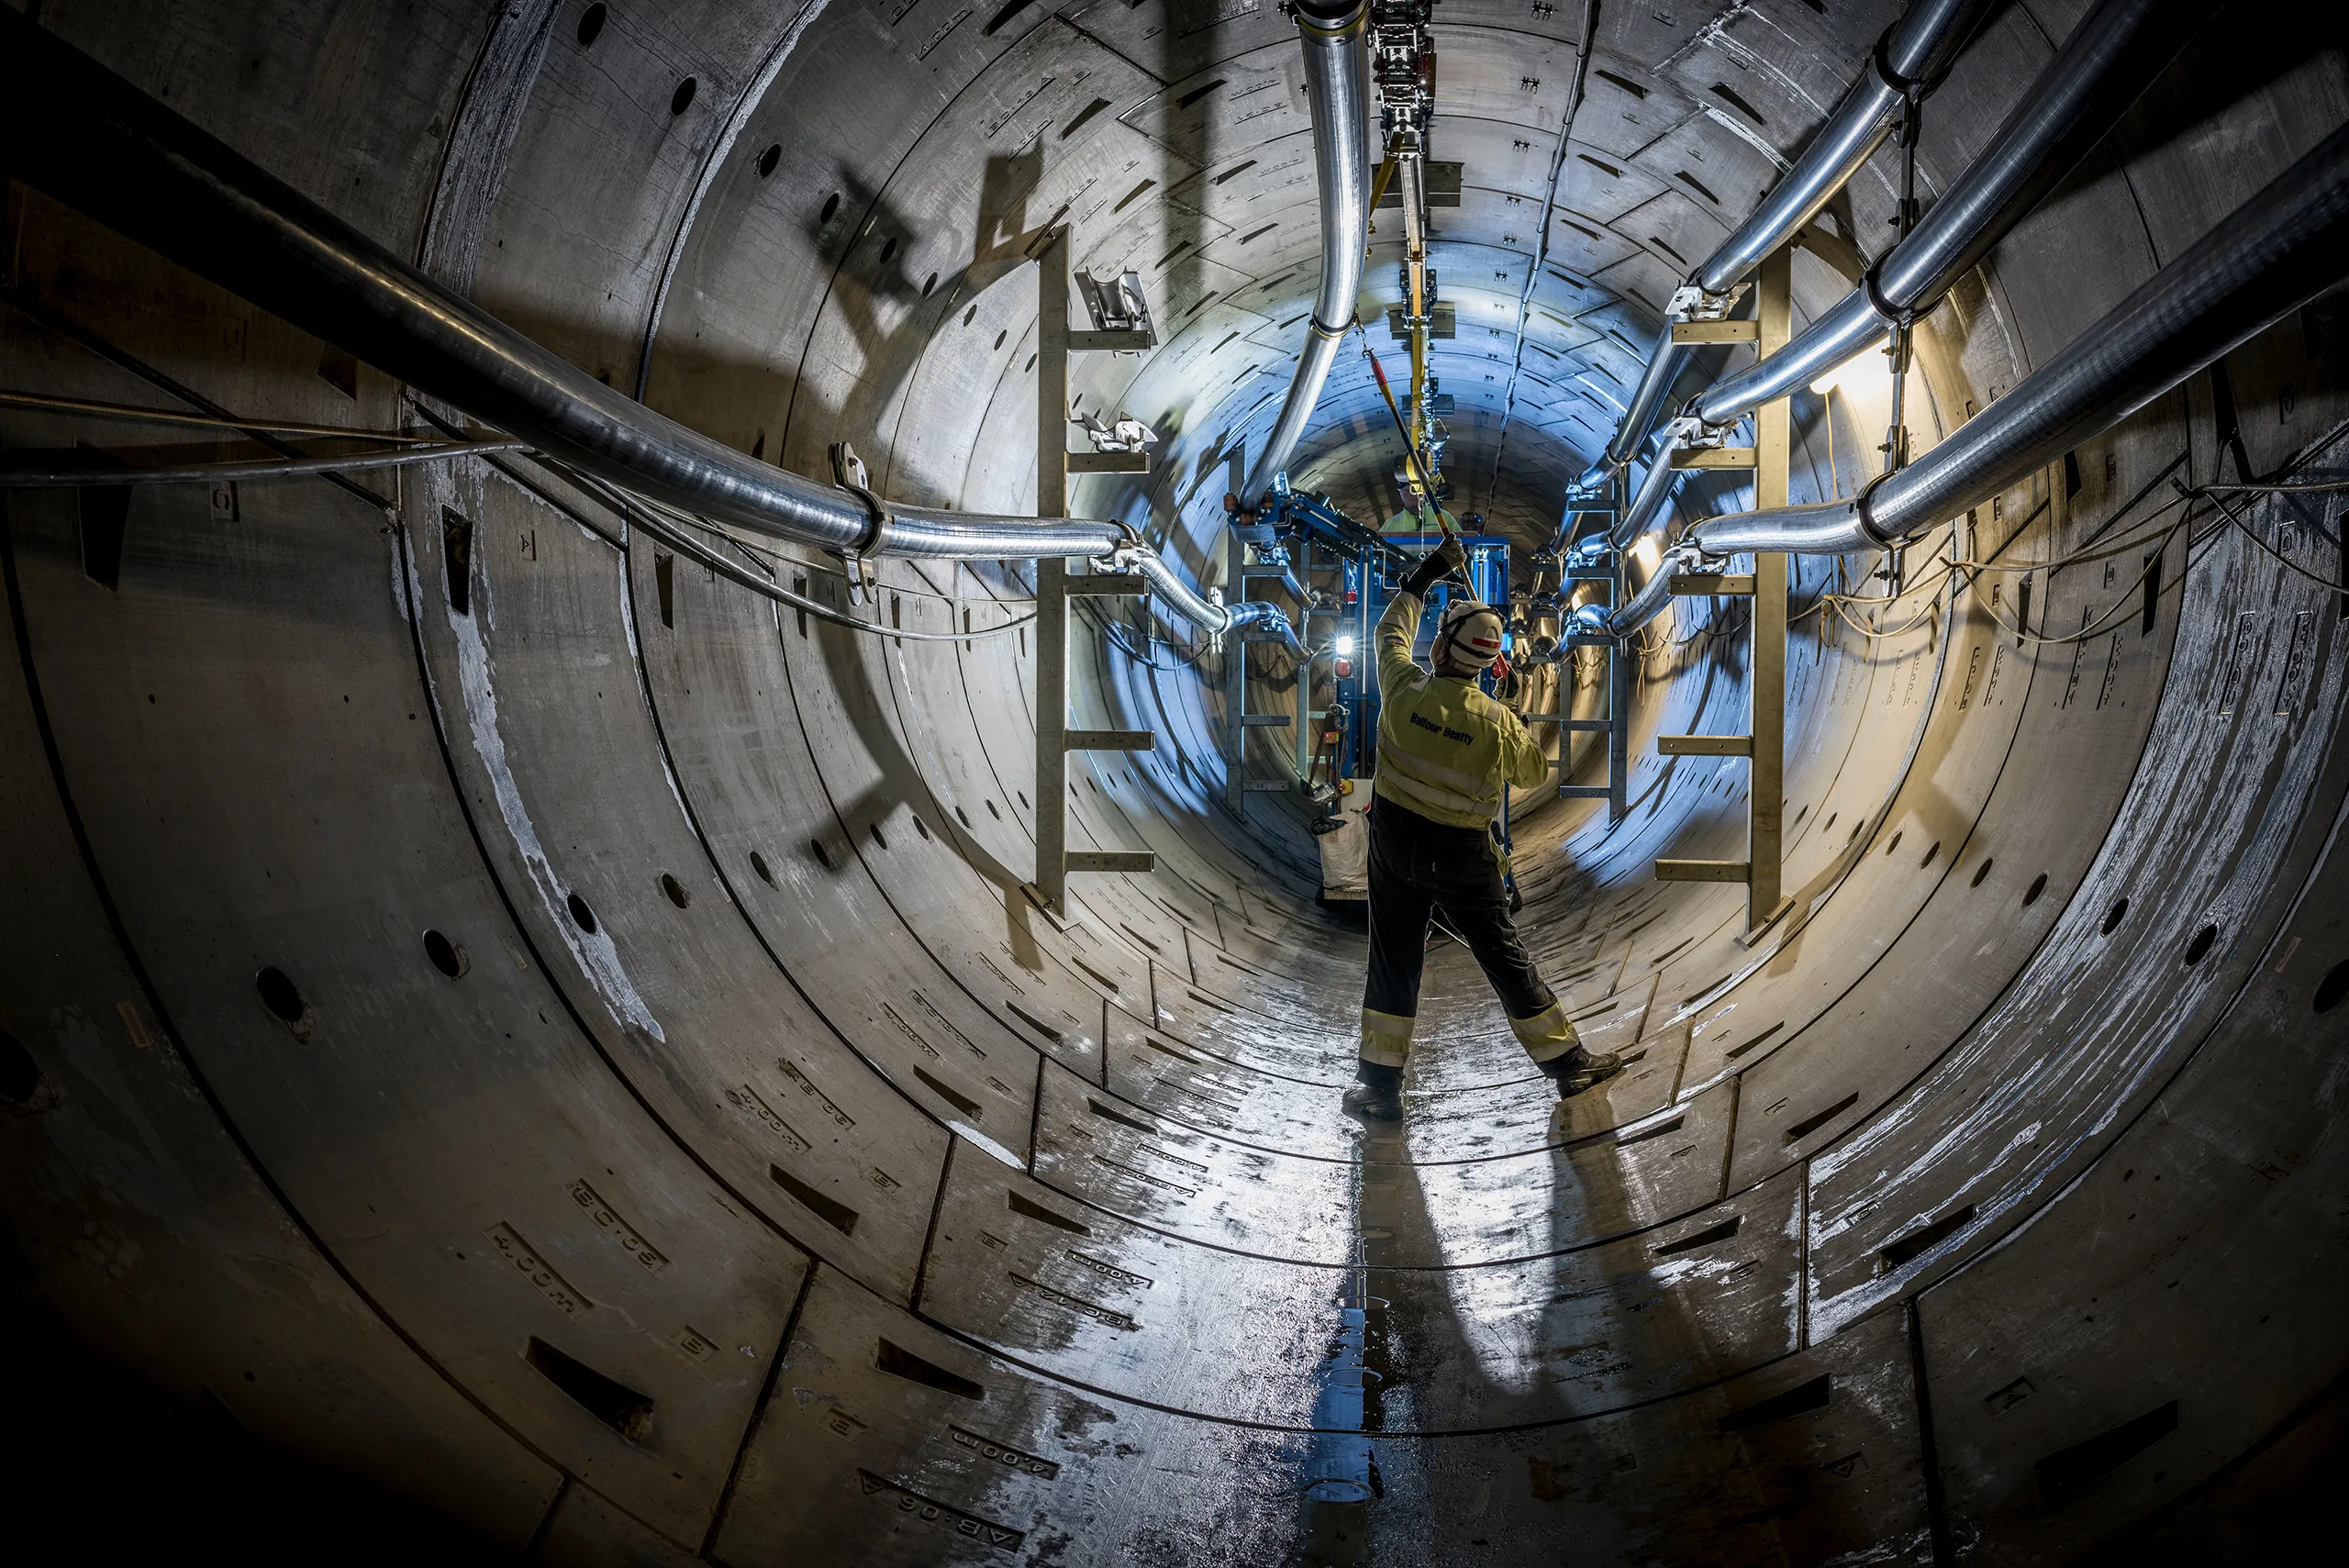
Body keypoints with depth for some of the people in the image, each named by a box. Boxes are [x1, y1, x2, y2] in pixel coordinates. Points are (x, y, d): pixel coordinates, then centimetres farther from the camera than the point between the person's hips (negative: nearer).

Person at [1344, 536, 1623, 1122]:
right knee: (1505, 956, 9)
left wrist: (1423, 576, 17)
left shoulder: (1406, 690, -13)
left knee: (1393, 960, 9)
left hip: (1396, 843, 2)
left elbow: (1392, 630, 7)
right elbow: (1537, 773, 3)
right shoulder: (1499, 723, -16)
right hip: (1463, 855, -1)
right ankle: (1568, 1062, 20)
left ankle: (1380, 1084, 12)